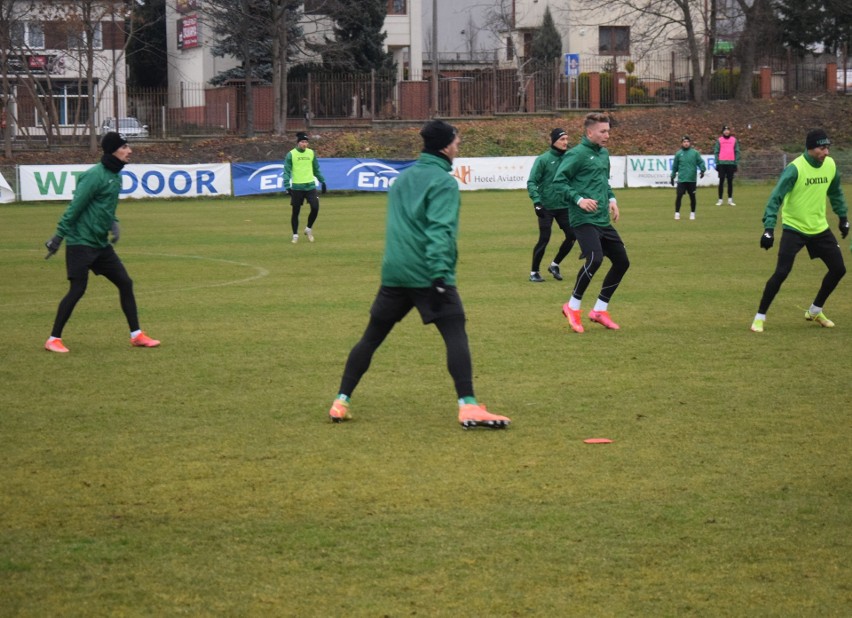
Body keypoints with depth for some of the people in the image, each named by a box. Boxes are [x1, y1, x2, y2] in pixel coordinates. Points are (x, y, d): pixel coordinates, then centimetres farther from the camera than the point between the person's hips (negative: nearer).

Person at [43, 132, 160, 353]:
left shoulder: (115, 177, 9)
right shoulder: (95, 176, -18)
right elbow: (75, 207, -18)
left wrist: (113, 224, 2)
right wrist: (59, 236, -17)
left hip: (101, 244, 9)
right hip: (81, 242, -9)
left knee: (125, 283, 7)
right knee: (77, 290, -9)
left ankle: (136, 335, 14)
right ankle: (53, 339, 1)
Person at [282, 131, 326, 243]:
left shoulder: (311, 153, 6)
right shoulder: (291, 154, -4)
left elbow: (317, 170, 17)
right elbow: (287, 171, -5)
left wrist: (322, 182, 16)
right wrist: (287, 186, -15)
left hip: (310, 186, 2)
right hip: (297, 187, -2)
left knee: (315, 208, -11)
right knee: (295, 212, 4)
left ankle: (309, 229, 13)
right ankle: (295, 235, 17)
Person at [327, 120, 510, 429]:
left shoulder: (403, 178, 19)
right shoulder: (443, 182, -5)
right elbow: (439, 231, -17)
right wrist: (440, 275, -24)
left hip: (393, 273, 7)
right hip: (427, 274, -7)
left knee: (371, 337, 16)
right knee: (456, 336, -12)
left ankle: (340, 402, 16)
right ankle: (468, 407, -25)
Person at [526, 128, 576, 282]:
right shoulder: (543, 159, -8)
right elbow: (531, 182, -10)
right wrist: (536, 201, -20)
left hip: (564, 206, 5)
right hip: (546, 207, -5)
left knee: (571, 236, 1)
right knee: (544, 239, -5)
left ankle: (555, 265, 21)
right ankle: (534, 272, 10)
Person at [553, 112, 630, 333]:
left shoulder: (603, 153, 16)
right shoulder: (577, 154, -9)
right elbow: (559, 180, -14)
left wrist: (611, 199, 14)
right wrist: (578, 199, -22)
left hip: (603, 220, 9)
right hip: (584, 220, -9)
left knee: (622, 261, 7)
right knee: (595, 258, -24)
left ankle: (599, 310, 19)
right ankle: (572, 306, -6)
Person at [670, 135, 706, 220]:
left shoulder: (695, 153, 2)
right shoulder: (678, 154, 6)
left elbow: (701, 162, 0)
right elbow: (675, 166, 13)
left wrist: (702, 170, -17)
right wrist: (672, 176, 15)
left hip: (692, 179, 0)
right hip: (681, 179, 0)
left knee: (692, 196, 6)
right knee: (679, 196, -7)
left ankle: (692, 213, 20)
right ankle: (677, 213, 4)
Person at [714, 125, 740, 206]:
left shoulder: (734, 140, 8)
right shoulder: (719, 140, 4)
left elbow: (737, 152, 9)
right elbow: (716, 152, 3)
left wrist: (736, 163, 2)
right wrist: (717, 163, -4)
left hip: (731, 163, 1)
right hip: (722, 163, -1)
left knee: (730, 181, 5)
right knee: (721, 181, -1)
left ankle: (730, 199, 9)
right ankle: (720, 200, 1)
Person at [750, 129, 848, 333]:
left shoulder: (830, 165, -3)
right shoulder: (795, 168, -22)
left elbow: (835, 192, 16)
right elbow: (776, 197, -23)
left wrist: (843, 217, 19)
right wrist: (769, 228, -30)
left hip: (820, 228, 6)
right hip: (794, 228, -6)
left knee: (838, 269, 6)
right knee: (781, 272, -15)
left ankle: (815, 311, 26)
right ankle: (760, 317, -1)